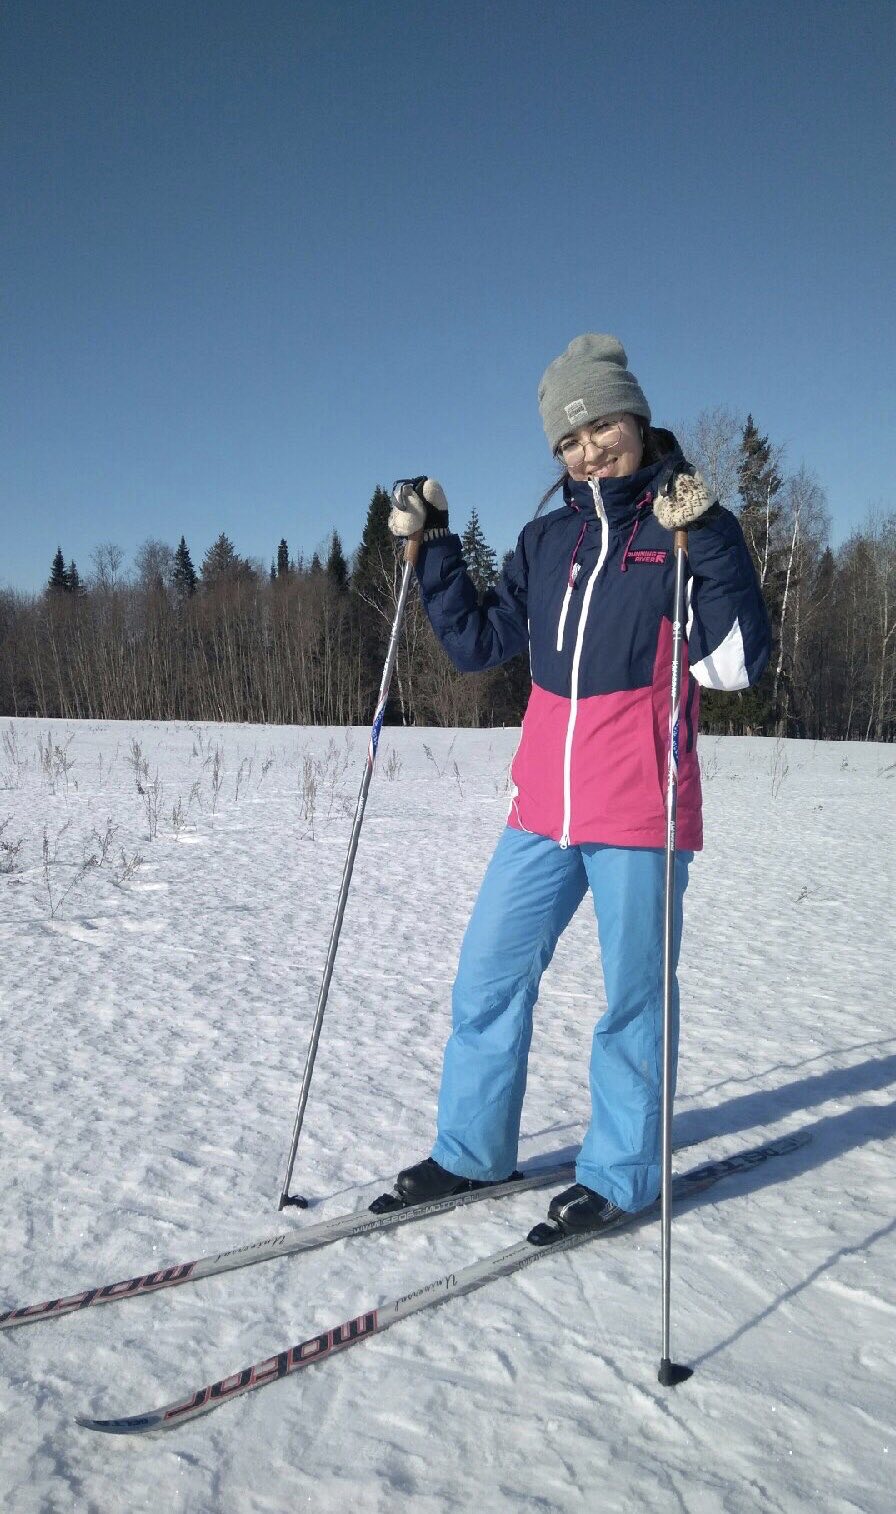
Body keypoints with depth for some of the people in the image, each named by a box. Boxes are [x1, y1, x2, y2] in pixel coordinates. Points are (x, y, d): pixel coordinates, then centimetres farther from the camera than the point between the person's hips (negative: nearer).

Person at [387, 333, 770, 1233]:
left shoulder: (685, 527, -2)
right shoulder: (548, 538, 12)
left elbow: (736, 665, -12)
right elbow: (477, 644, 14)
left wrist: (708, 539, -20)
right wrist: (431, 549, 7)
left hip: (641, 808, -5)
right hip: (545, 803, 5)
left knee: (633, 996, 5)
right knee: (488, 975, 10)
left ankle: (619, 1175, 24)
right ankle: (472, 1150, 28)